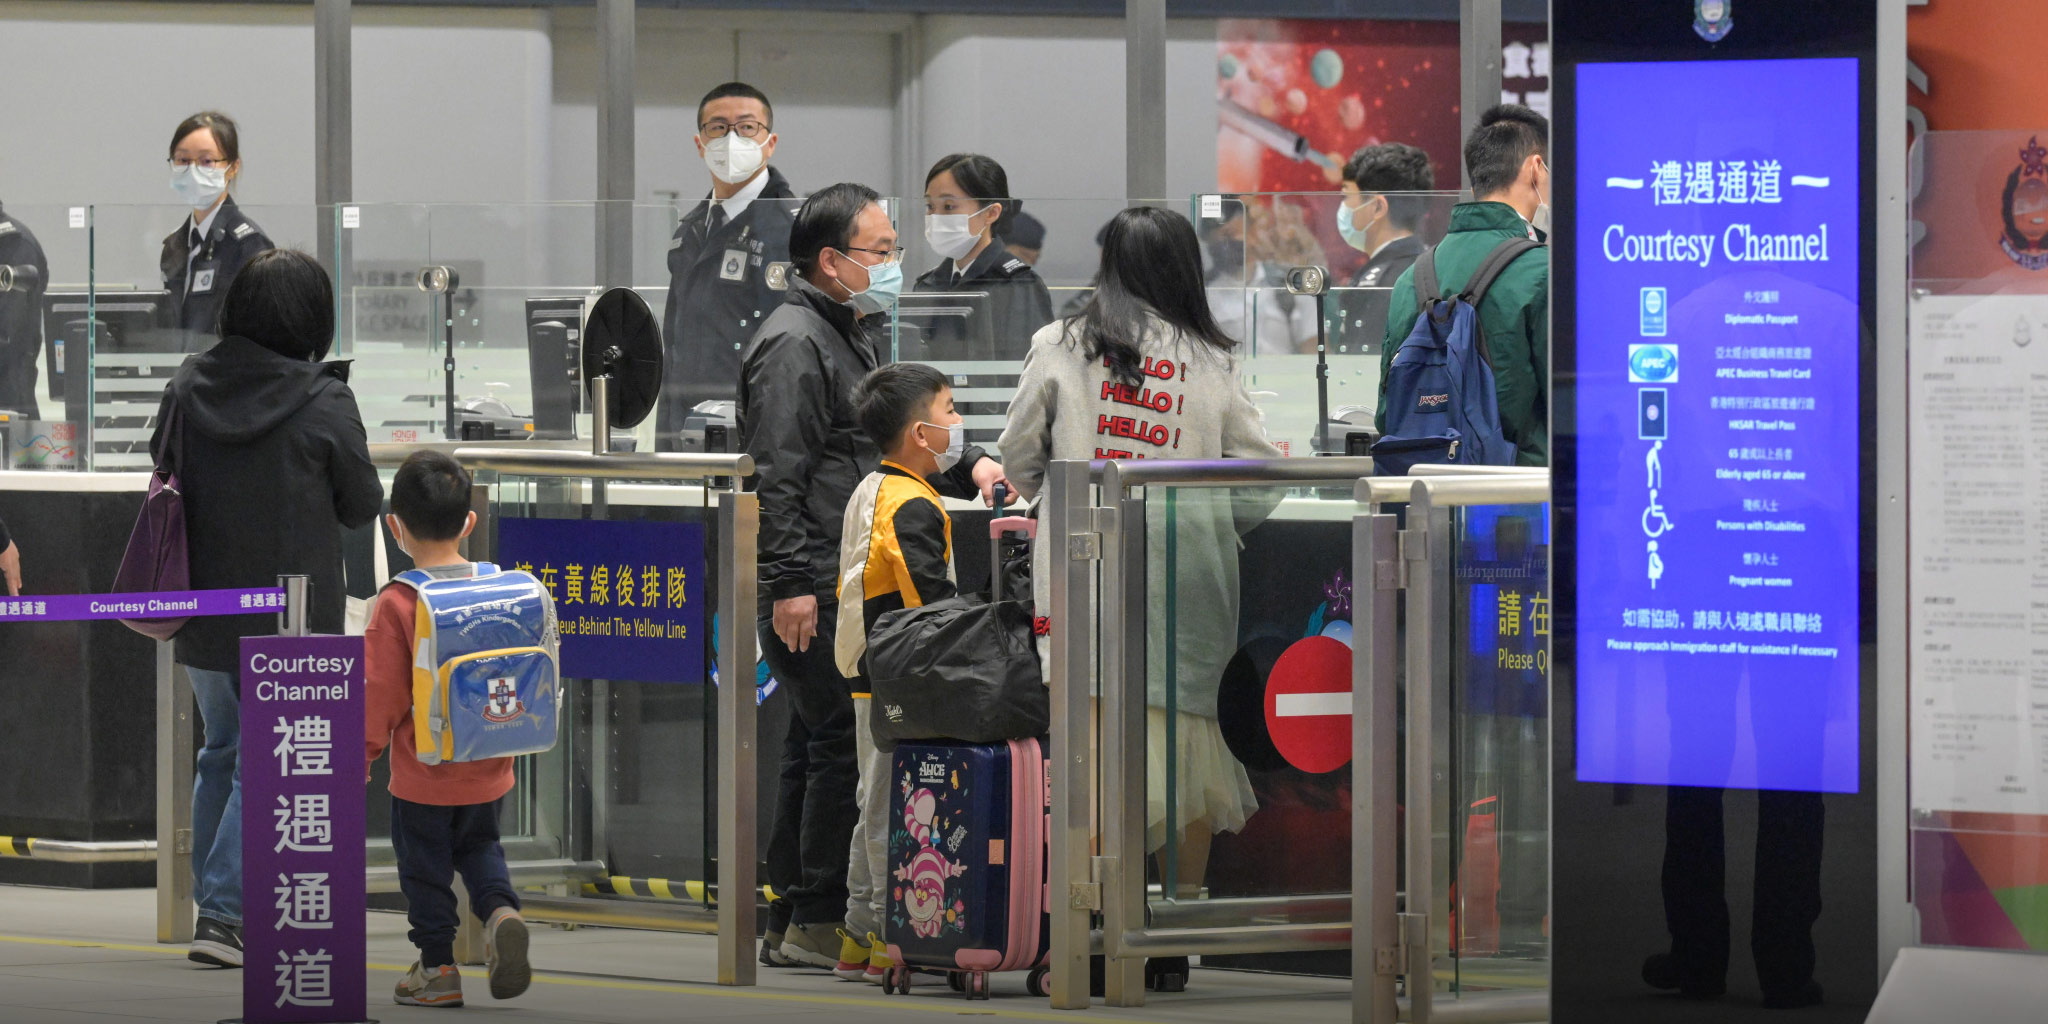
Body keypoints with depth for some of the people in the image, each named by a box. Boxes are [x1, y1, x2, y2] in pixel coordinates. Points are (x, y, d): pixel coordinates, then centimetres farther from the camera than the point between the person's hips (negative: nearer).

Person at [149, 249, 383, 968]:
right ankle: (224, 913, -5)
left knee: (222, 754, 20)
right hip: (287, 619, -5)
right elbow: (362, 505, -4)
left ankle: (211, 904, 25)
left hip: (201, 614, 5)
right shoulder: (324, 403, -15)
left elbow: (161, 466, 13)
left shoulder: (188, 387, -3)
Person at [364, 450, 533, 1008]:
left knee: (424, 864, 10)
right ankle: (500, 910, -1)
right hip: (489, 770, 4)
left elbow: (380, 691, -15)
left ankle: (437, 967, 15)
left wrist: (362, 754, -2)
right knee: (479, 847, 24)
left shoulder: (398, 604, -17)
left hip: (423, 774, -4)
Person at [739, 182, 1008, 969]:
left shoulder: (853, 337, 21)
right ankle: (818, 919, -6)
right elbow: (775, 476, -19)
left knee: (817, 745, 13)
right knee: (843, 741, -10)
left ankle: (790, 920, 18)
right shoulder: (794, 344, -12)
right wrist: (790, 582, -23)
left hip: (848, 588, 11)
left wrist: (966, 468, 12)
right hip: (812, 589, -11)